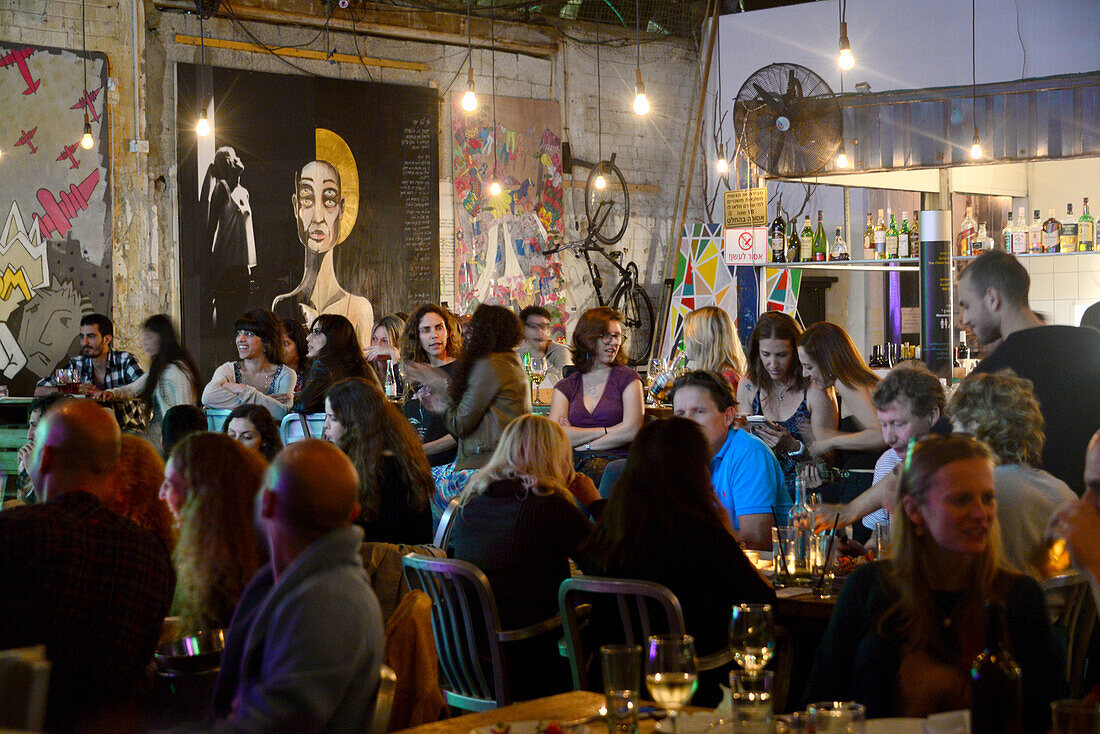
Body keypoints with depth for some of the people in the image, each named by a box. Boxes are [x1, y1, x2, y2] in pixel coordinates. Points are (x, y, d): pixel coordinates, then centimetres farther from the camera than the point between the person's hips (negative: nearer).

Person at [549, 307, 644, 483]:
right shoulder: (565, 387, 17)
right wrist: (608, 431, -4)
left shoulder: (627, 378, 10)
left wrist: (582, 444, -2)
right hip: (573, 460, 2)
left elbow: (632, 430, -5)